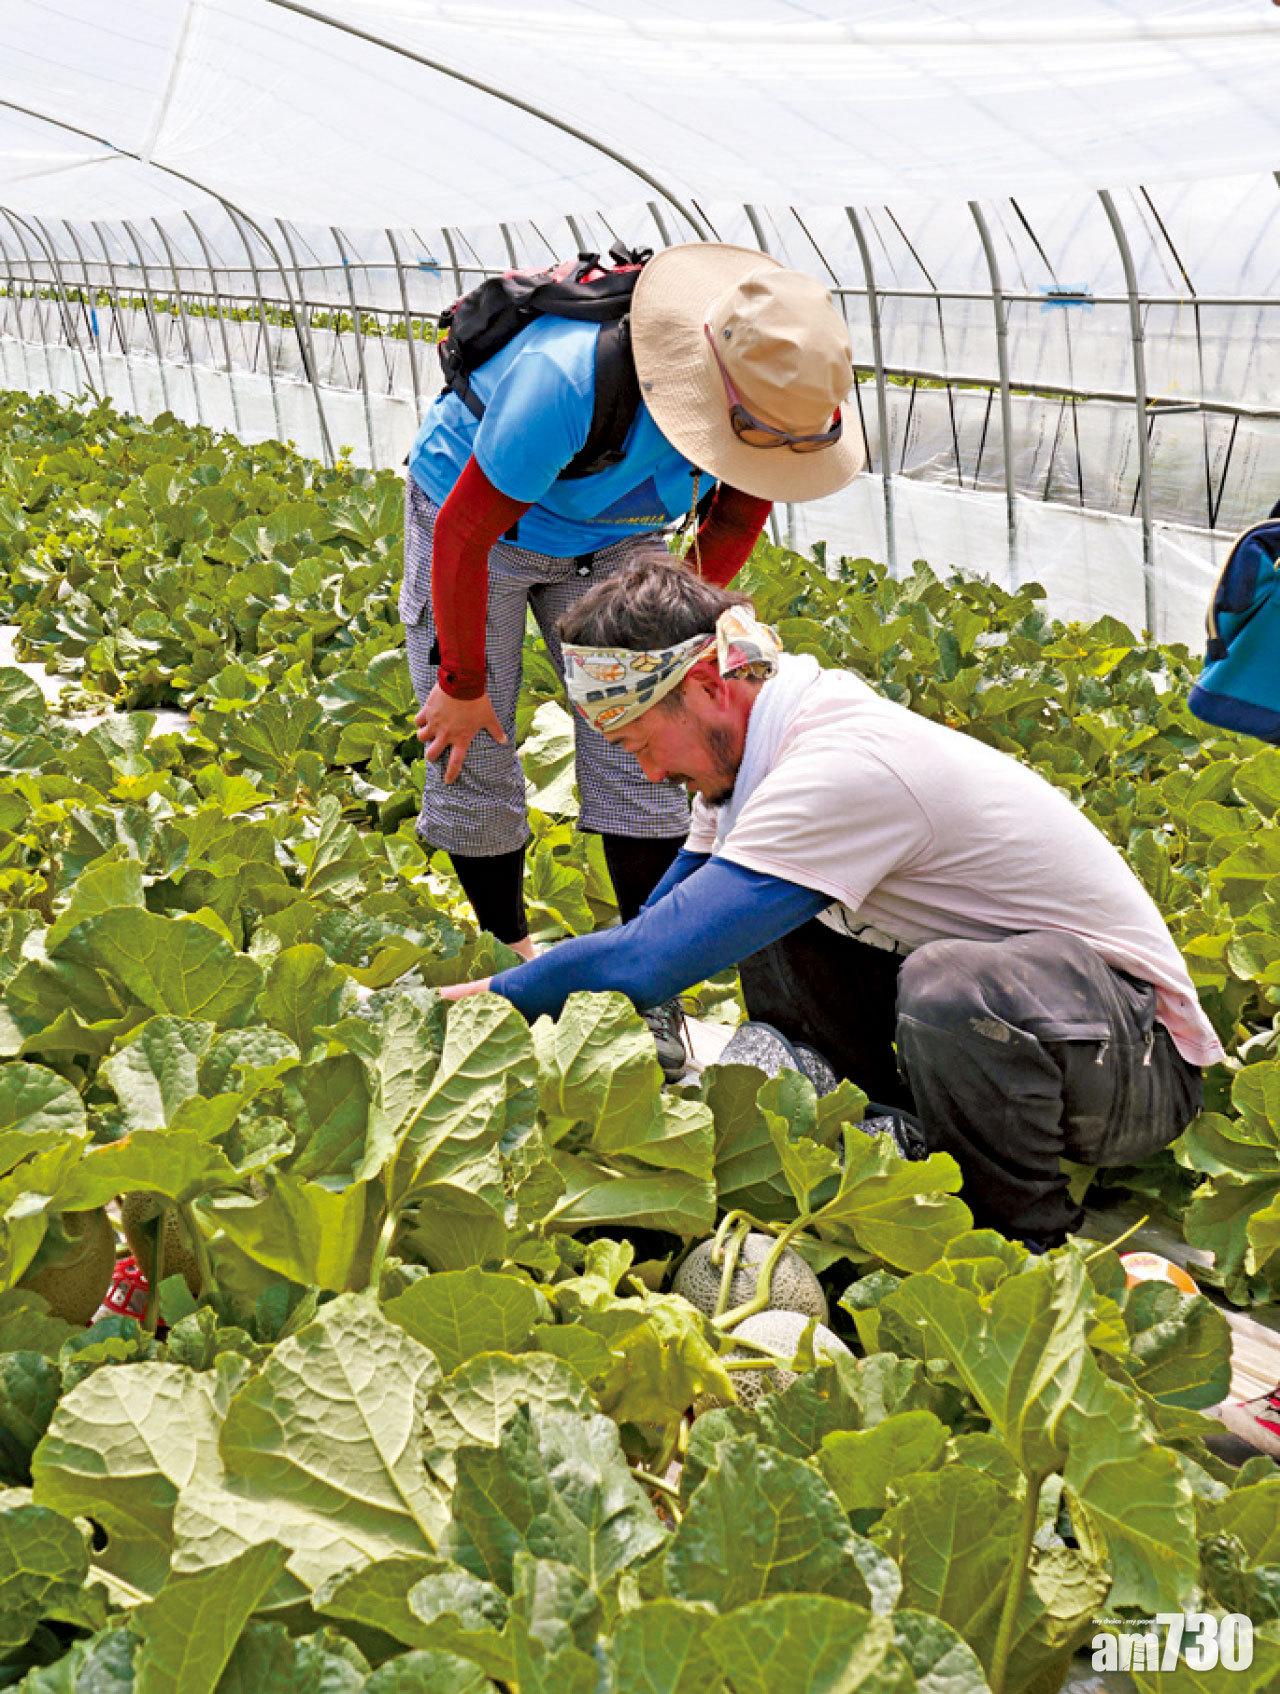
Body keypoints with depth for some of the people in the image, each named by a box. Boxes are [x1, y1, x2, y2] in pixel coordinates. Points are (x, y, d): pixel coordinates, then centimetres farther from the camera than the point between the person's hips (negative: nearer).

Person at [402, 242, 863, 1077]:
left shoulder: (770, 398, -25)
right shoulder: (568, 382, -42)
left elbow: (742, 506, 0)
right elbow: (463, 532, -29)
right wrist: (461, 683, -19)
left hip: (612, 539, 4)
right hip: (477, 524, -3)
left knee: (641, 746, -7)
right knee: (470, 748, -4)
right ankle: (509, 952, 19)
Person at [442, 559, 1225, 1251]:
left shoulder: (839, 771, -29)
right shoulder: (755, 745, 0)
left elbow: (645, 964, -31)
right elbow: (655, 928, 11)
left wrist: (490, 995, -17)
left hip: (1142, 1059, -8)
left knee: (953, 986, -39)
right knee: (755, 929, -1)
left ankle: (1037, 1248, -14)